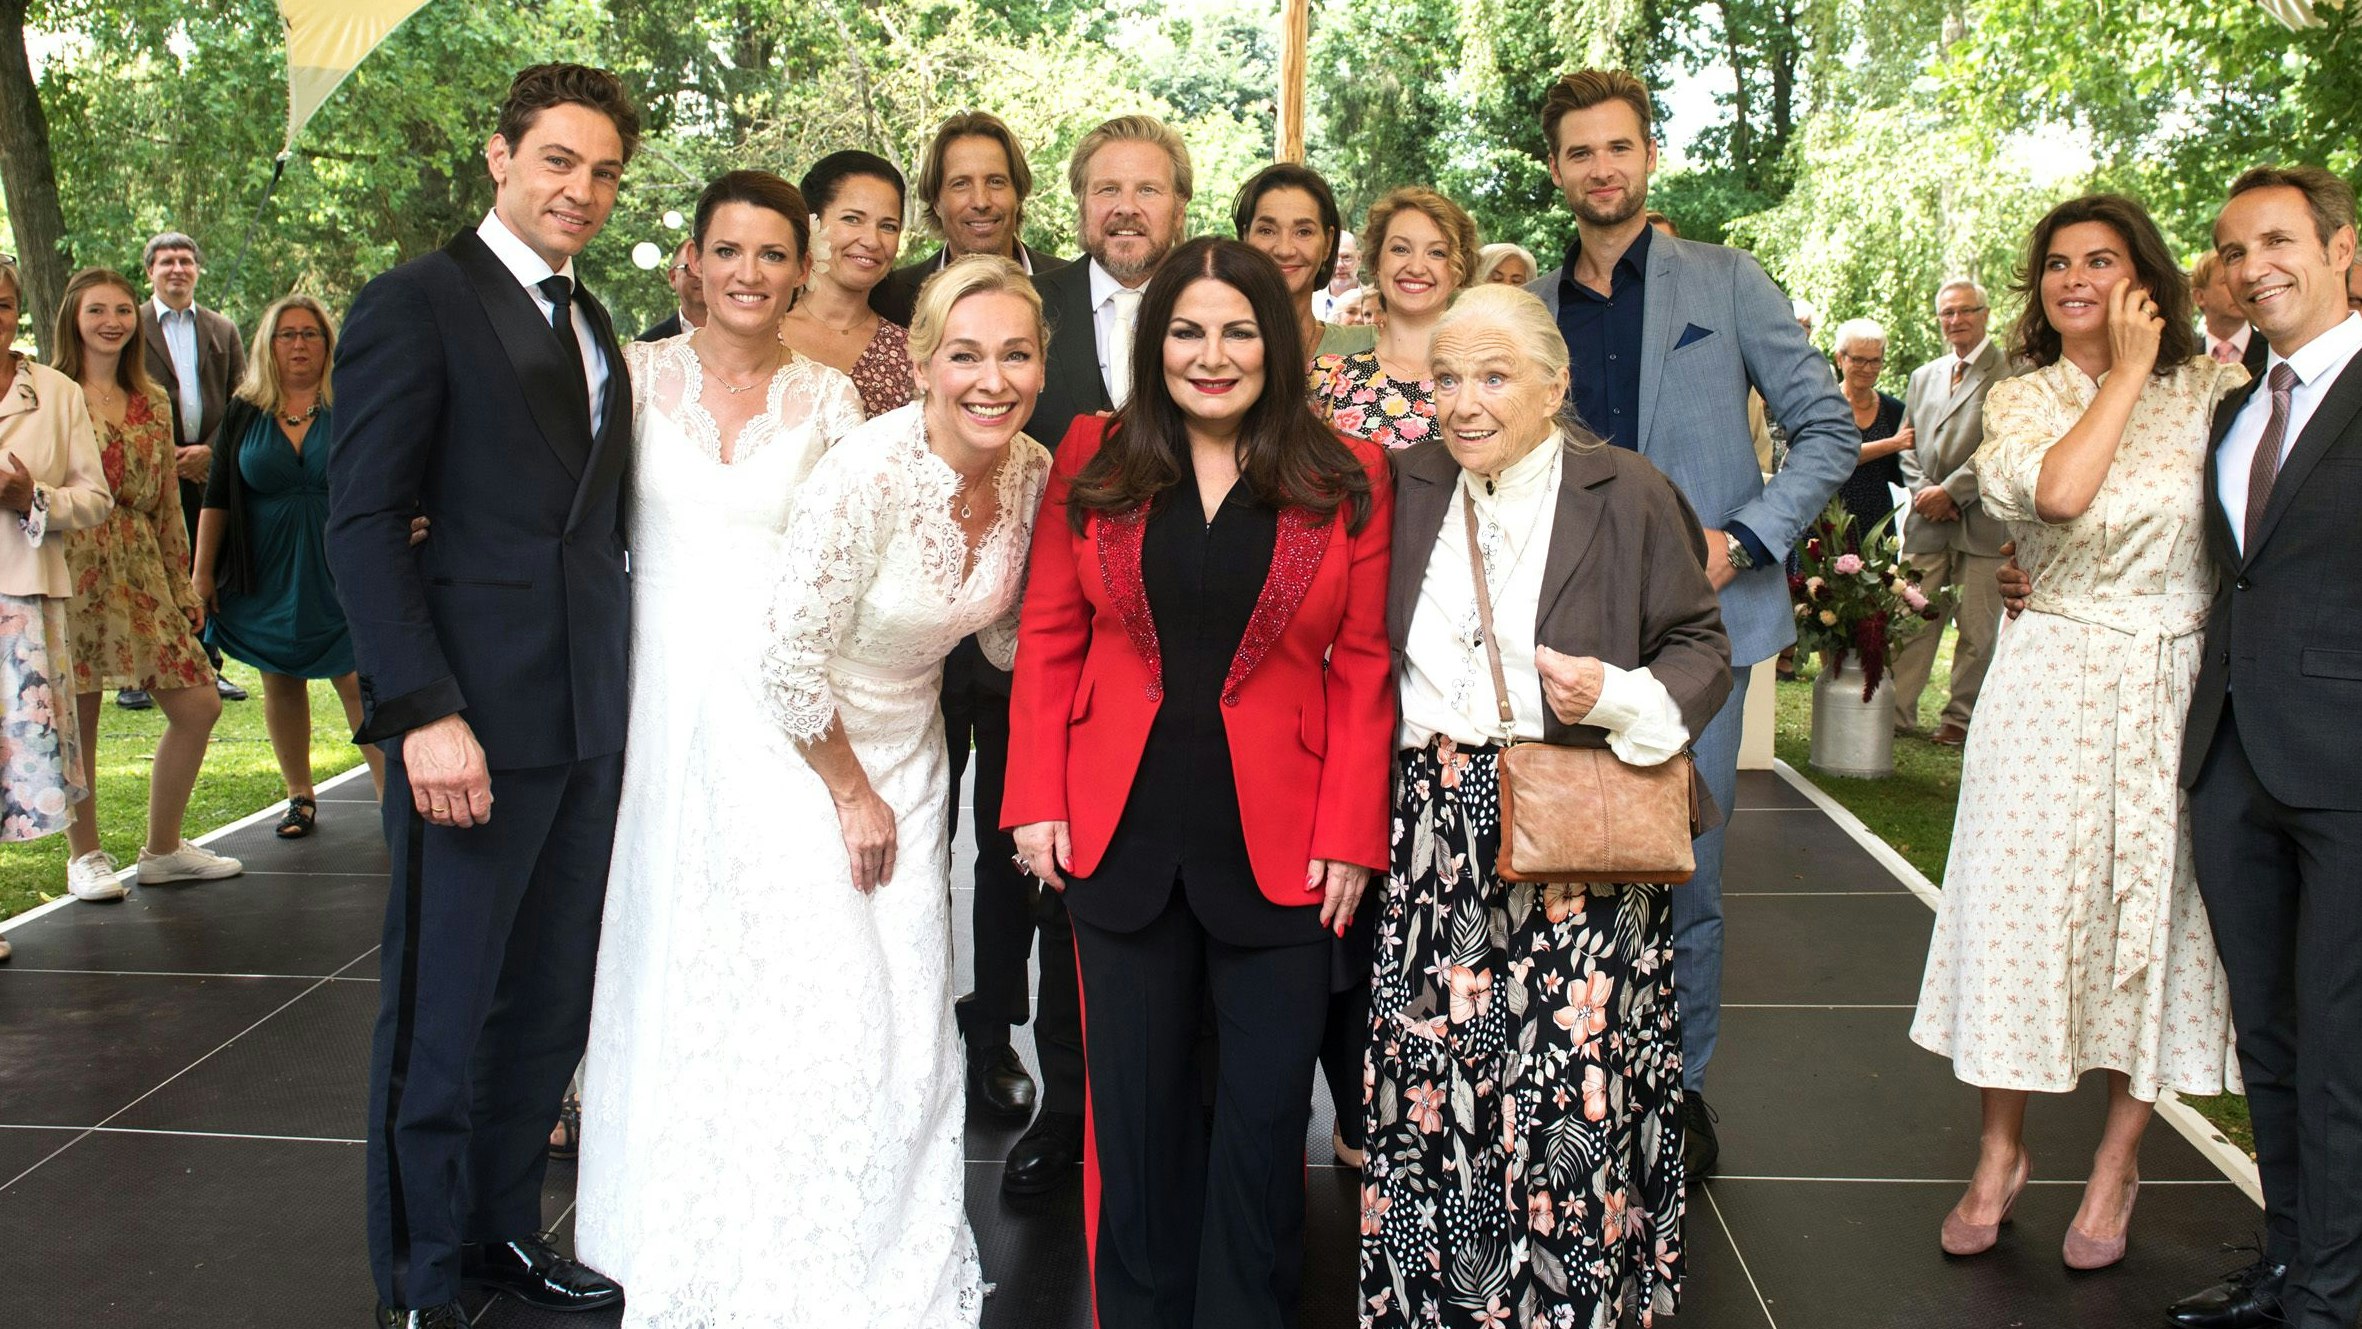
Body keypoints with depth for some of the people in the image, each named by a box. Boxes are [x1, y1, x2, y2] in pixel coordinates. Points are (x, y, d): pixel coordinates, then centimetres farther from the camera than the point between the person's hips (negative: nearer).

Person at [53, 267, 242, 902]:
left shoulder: (153, 403, 15)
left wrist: (185, 588, 14)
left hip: (140, 573, 5)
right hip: (72, 569, -5)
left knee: (199, 705, 1)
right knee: (76, 718, 1)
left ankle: (163, 849, 15)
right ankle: (84, 855, 18)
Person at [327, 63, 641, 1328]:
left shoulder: (595, 326, 16)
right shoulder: (417, 303, -6)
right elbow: (362, 521, -12)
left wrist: (619, 680, 8)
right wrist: (425, 710, -19)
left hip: (588, 723, 7)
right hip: (474, 723, -7)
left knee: (552, 1001, 14)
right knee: (439, 1013, 4)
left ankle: (503, 1227, 31)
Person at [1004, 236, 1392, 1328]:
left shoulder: (1346, 481, 1)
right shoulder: (1093, 460, 4)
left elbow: (1362, 668, -1)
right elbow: (1048, 638, 5)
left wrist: (1350, 832, -6)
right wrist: (1037, 799, -2)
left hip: (1279, 845, -1)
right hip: (1121, 833, 1)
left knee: (1265, 1113, 7)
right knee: (1135, 1104, 11)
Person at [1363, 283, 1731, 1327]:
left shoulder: (1628, 496, -2)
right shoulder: (1406, 489, 8)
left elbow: (1701, 648, 2)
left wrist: (1618, 694, -17)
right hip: (1434, 839, 3)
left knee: (1572, 1093, -3)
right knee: (1432, 1088, 4)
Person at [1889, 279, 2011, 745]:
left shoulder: (2010, 373, -4)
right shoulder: (1923, 377, 18)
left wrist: (1951, 491, -12)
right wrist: (1923, 492, -1)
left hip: (1982, 520, -5)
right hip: (1927, 521, 5)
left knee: (1977, 628, 2)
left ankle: (1961, 716, 12)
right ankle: (1896, 710, 8)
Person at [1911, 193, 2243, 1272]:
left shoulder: (2212, 390, 4)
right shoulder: (2021, 402, 4)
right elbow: (2059, 491, -18)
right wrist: (2126, 373, -10)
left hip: (2177, 689, 1)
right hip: (2052, 686, 0)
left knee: (2152, 912, 6)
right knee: (2023, 904, 2)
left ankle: (2114, 1166, 21)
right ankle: (2000, 1155, 18)